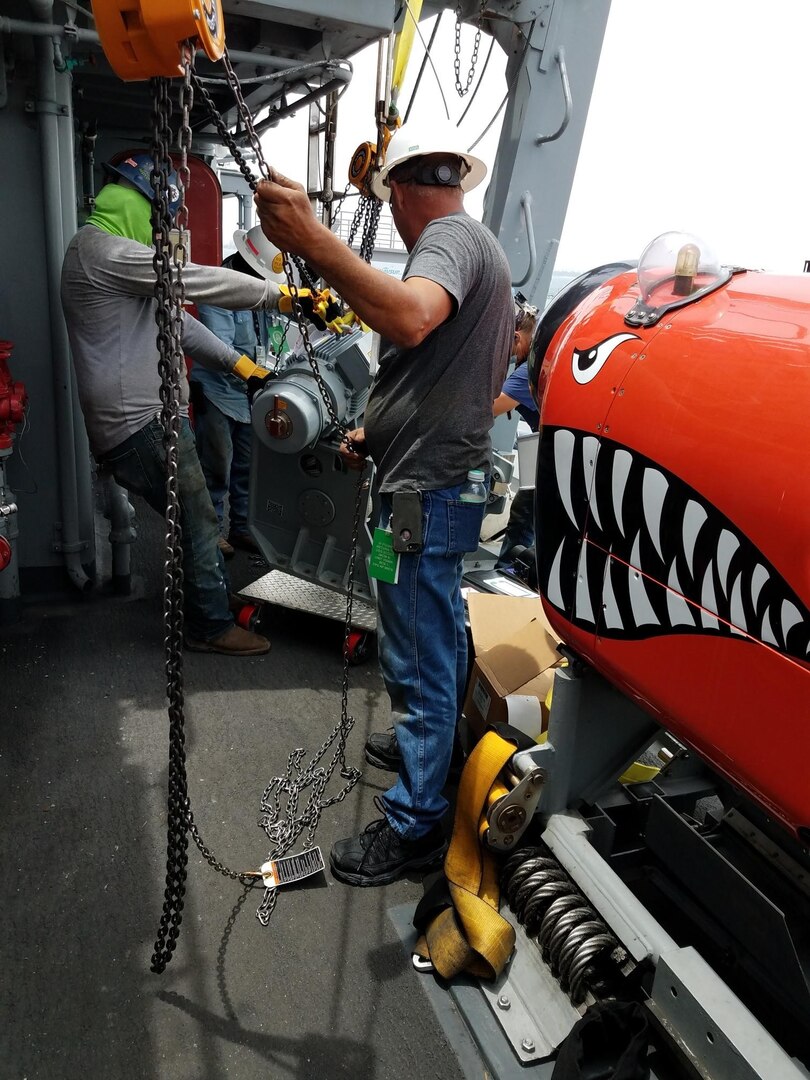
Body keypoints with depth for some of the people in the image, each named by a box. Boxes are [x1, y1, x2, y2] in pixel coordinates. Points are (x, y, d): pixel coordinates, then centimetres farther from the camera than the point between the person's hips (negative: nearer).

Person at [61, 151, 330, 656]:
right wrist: (278, 295, -16)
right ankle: (213, 626, 10)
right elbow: (199, 282, -20)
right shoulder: (104, 250, -14)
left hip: (147, 413, 11)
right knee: (199, 520, -3)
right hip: (140, 420, -11)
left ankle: (209, 608, 30)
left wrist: (235, 360, 13)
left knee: (195, 519, 16)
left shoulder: (110, 251, 20)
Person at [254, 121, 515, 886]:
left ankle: (413, 826, 14)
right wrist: (381, 434, 24)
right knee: (437, 641, 24)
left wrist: (312, 241, -42)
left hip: (428, 492, -11)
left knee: (419, 662, -1)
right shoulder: (479, 243, 21)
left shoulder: (451, 237, -11)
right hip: (443, 480, 11)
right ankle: (431, 745, 44)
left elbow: (410, 319, -35)